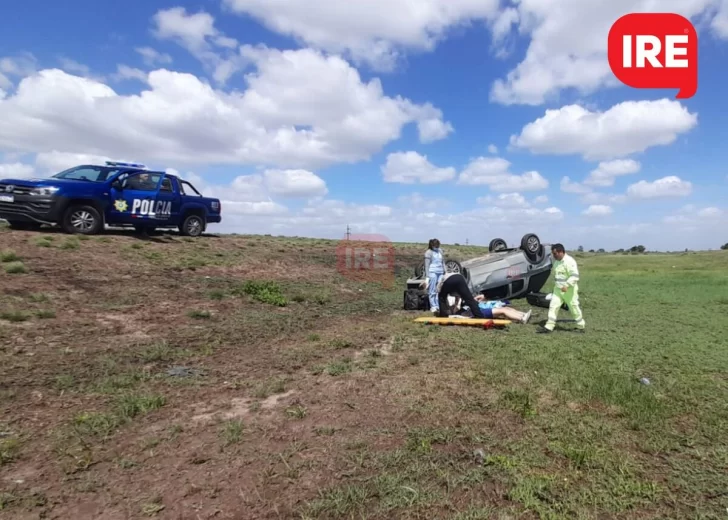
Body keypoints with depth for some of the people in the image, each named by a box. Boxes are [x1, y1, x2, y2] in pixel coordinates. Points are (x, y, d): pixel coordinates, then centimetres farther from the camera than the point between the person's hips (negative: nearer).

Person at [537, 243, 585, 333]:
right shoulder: (556, 262, 9)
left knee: (574, 307, 6)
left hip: (569, 290, -7)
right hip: (558, 289, 7)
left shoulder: (569, 261, -17)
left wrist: (566, 285, -31)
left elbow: (575, 276, -24)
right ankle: (548, 327, -1)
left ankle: (581, 326, 26)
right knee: (553, 306, -1)